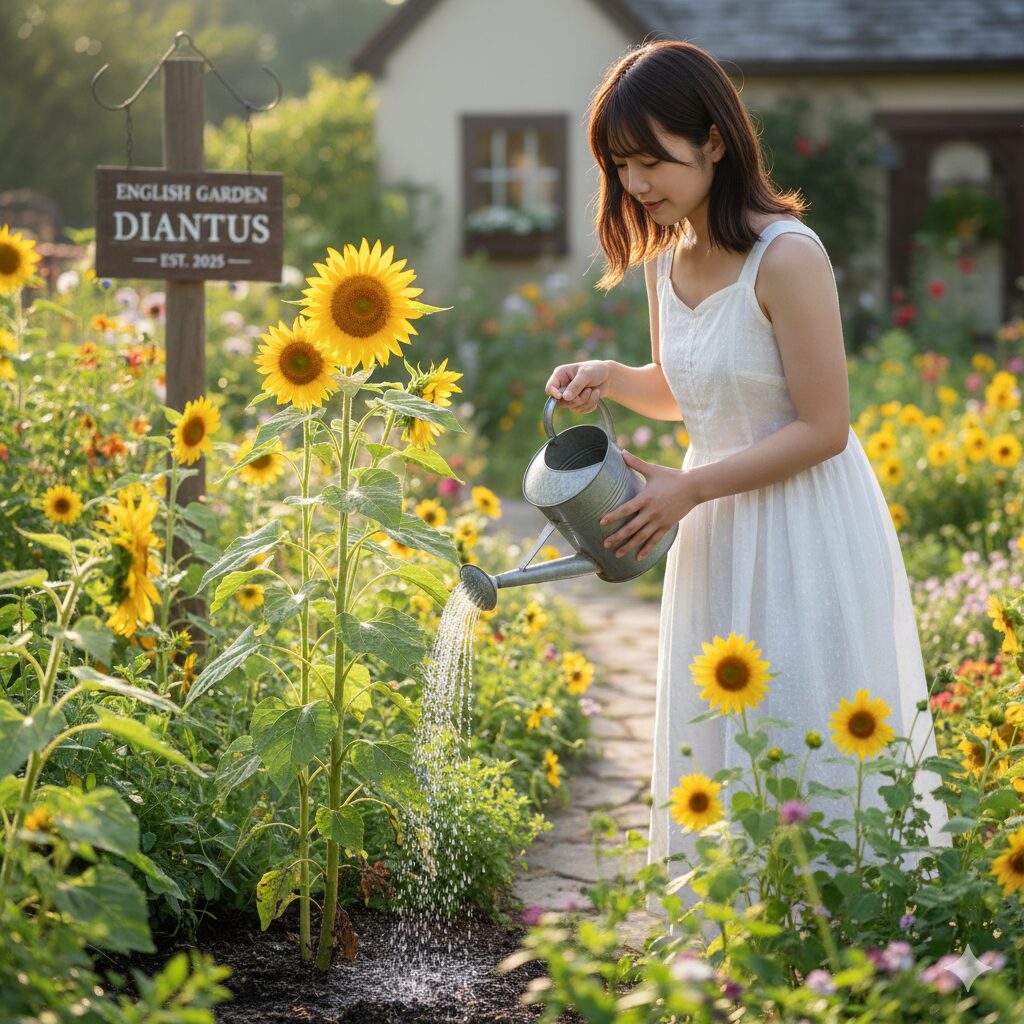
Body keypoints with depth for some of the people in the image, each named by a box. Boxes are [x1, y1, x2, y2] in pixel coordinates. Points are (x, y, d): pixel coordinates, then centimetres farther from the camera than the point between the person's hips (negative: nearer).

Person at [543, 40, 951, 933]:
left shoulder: (785, 257, -20)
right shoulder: (665, 263, 4)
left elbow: (822, 427, -19)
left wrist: (687, 489, -18)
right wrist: (608, 378, 1)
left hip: (807, 534, -8)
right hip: (717, 533, 8)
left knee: (805, 754, -2)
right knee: (722, 756, 12)